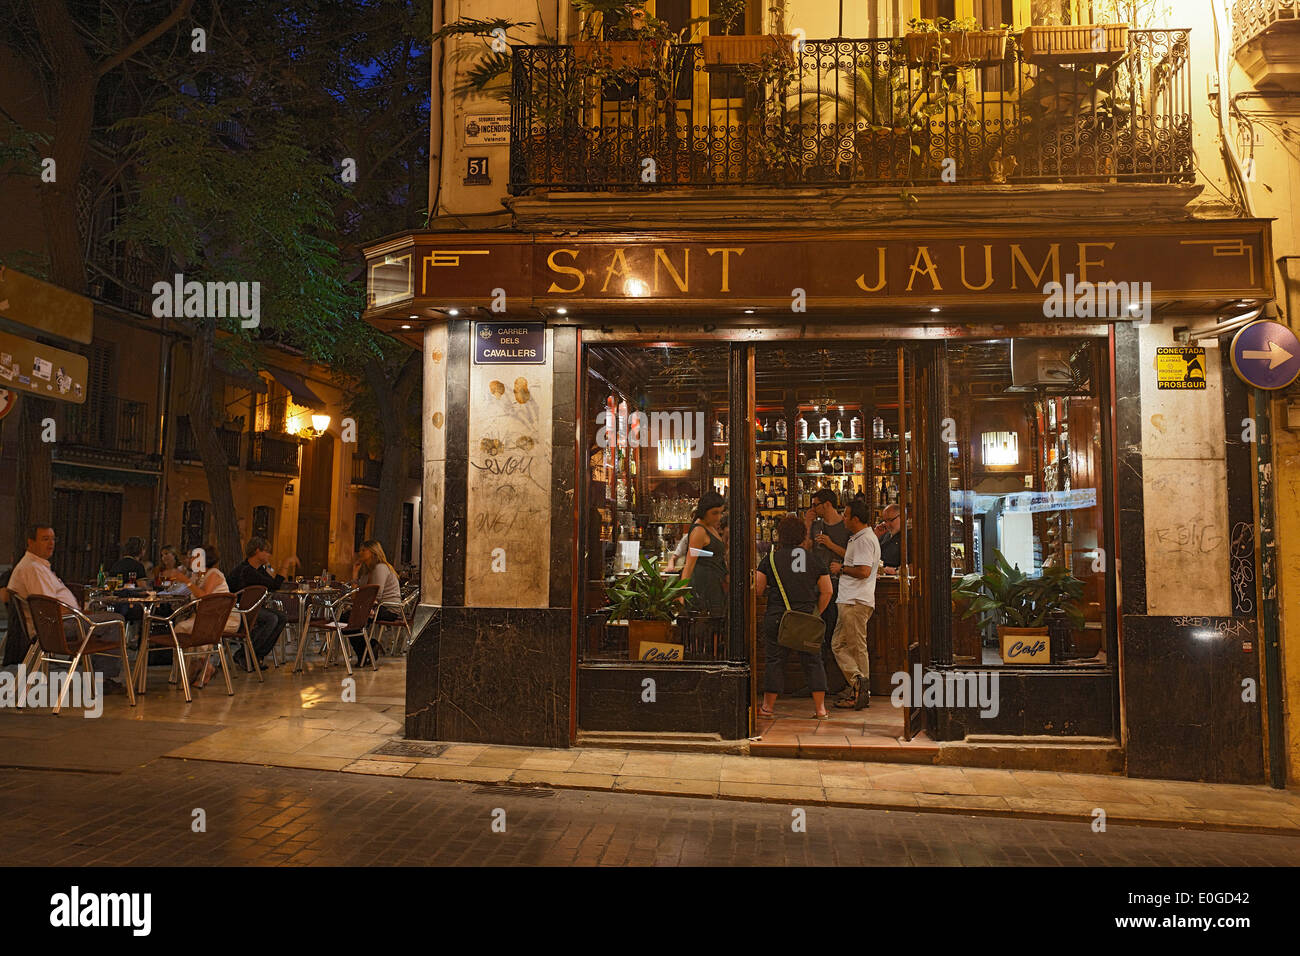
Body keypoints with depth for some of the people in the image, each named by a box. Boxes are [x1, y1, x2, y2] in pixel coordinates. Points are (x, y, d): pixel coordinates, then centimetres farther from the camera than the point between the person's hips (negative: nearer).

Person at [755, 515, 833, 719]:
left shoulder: (771, 558, -2)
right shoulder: (814, 559, 5)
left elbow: (757, 590, 0)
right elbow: (827, 591, 6)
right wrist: (816, 613, 16)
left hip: (777, 617, -1)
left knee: (775, 661, 6)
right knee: (813, 661, 8)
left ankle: (767, 707, 13)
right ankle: (821, 709, 9)